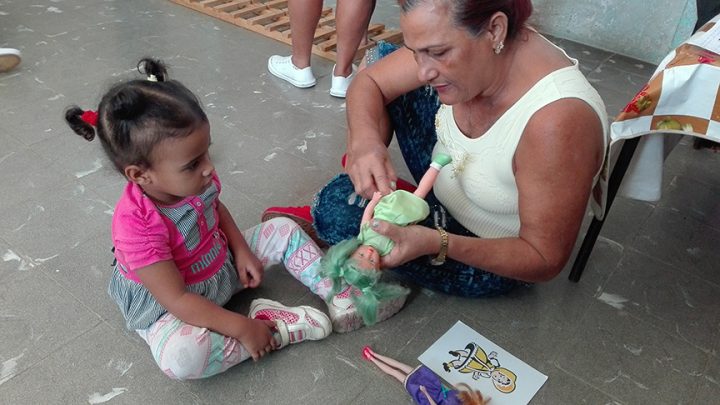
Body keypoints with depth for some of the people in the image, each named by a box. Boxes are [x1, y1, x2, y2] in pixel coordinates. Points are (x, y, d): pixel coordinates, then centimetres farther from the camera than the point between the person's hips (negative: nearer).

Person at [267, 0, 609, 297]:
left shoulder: (557, 119, -39)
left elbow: (546, 260, -28)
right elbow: (368, 82, -9)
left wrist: (436, 243, -41)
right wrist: (365, 141, -31)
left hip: (489, 260, -6)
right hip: (446, 185, 6)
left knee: (339, 209, -25)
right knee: (384, 55, -2)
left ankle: (320, 214, 12)